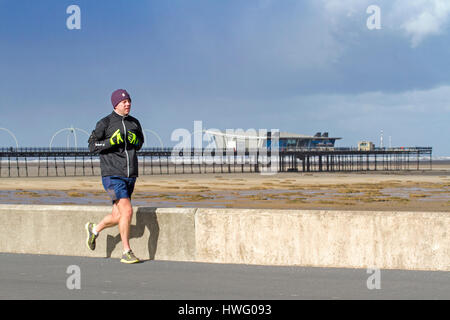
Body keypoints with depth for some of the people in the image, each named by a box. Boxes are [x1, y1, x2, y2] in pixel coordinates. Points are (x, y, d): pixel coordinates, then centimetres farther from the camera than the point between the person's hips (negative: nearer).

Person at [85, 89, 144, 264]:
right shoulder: (105, 123, -5)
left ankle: (94, 229, 40)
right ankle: (126, 253, -7)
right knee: (127, 211, -18)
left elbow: (140, 143, 22)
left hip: (130, 176, 6)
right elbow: (92, 145, -3)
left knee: (118, 216, 11)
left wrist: (135, 141, -1)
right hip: (112, 175, -6)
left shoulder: (134, 123, 10)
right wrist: (111, 141, -18)